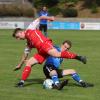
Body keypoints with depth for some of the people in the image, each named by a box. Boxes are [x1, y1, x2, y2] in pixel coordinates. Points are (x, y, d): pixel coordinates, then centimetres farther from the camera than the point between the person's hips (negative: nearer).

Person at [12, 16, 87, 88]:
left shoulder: (30, 29, 16)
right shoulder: (29, 43, 33)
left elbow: (39, 18, 12)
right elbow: (25, 54, 43)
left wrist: (49, 18, -4)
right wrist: (20, 65, 48)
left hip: (45, 43, -9)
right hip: (41, 52, 9)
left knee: (57, 54, -35)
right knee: (28, 63, 4)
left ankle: (78, 57, -34)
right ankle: (22, 82, 3)